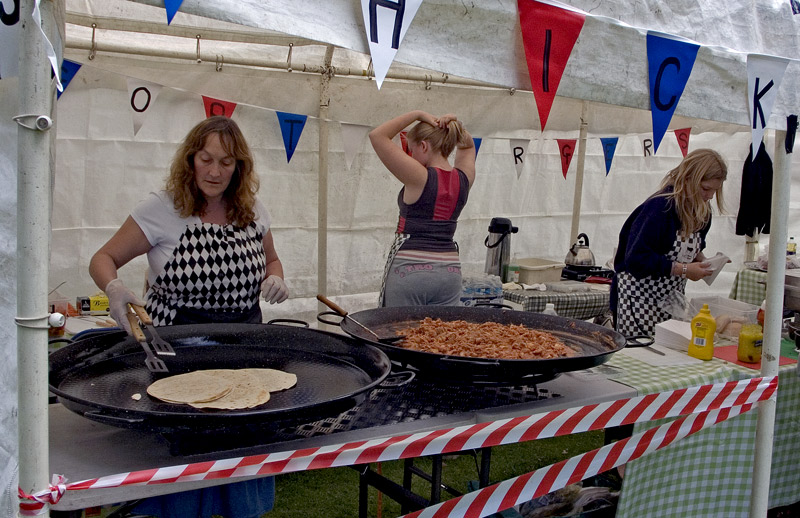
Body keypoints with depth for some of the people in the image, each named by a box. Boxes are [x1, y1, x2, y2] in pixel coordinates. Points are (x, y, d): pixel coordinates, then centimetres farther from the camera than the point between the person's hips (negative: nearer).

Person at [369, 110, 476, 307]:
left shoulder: (420, 178, -12)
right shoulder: (464, 179, 4)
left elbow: (377, 135, -10)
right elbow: (467, 145, 26)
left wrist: (417, 114, -4)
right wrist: (454, 126, 8)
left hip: (409, 269, -5)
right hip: (450, 270, 6)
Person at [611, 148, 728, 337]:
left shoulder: (702, 212, 7)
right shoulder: (659, 208, -19)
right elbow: (636, 258, -24)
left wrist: (700, 259, 0)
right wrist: (682, 269, -21)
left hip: (672, 299, 8)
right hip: (640, 298, -7)